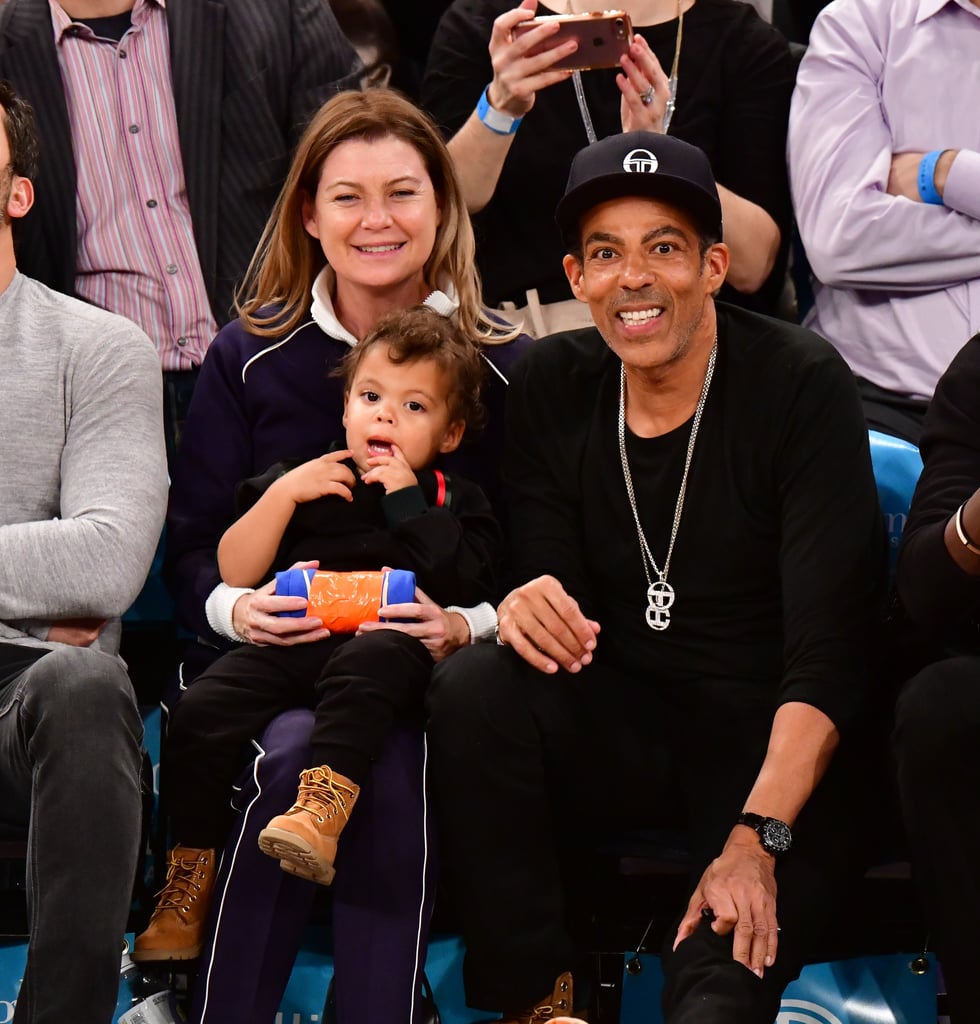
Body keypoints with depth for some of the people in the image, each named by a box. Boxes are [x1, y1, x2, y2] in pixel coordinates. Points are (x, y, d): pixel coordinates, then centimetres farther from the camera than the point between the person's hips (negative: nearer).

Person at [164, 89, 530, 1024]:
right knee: (293, 752, -33)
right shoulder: (249, 357, 10)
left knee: (391, 757, -35)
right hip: (269, 659, 1)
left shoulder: (504, 368, 6)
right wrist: (234, 605, -16)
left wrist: (468, 625, -19)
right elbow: (191, 544, 7)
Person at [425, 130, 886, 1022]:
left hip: (777, 745, -6)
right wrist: (532, 607, -24)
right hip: (620, 730, 6)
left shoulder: (803, 386, -11)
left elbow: (828, 649, -17)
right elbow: (554, 587, 3)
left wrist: (758, 837, -28)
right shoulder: (553, 389, 3)